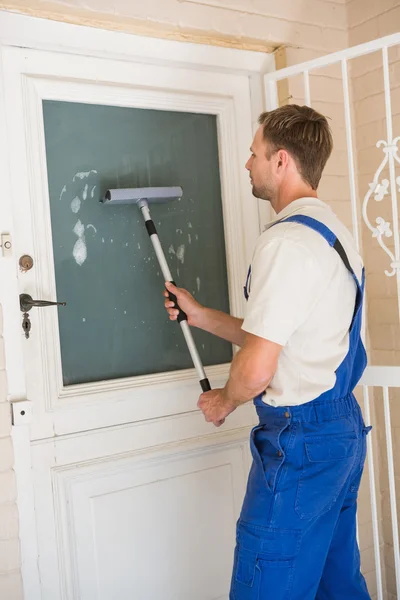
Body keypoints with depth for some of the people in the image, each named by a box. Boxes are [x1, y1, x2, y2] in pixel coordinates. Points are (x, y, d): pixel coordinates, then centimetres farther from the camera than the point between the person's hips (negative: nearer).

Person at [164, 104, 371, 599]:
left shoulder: (285, 242, -20)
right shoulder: (334, 233, 12)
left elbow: (256, 370, -23)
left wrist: (224, 402, -2)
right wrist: (199, 315, 17)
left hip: (300, 442, -10)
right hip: (344, 428, 10)